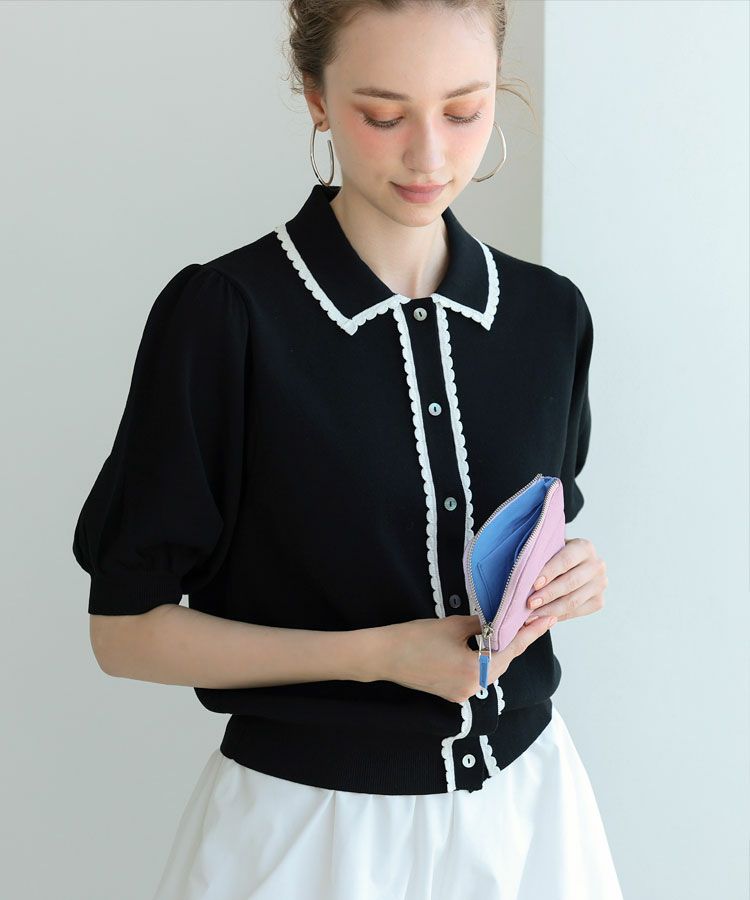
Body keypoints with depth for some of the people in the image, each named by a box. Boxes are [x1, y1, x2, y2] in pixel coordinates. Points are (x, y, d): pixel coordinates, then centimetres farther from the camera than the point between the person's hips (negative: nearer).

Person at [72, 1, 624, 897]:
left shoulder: (549, 312, -1)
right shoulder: (222, 313, -15)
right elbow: (126, 628, -11)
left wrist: (571, 579, -9)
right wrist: (379, 654, -20)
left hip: (521, 794, 4)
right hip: (308, 813, -4)